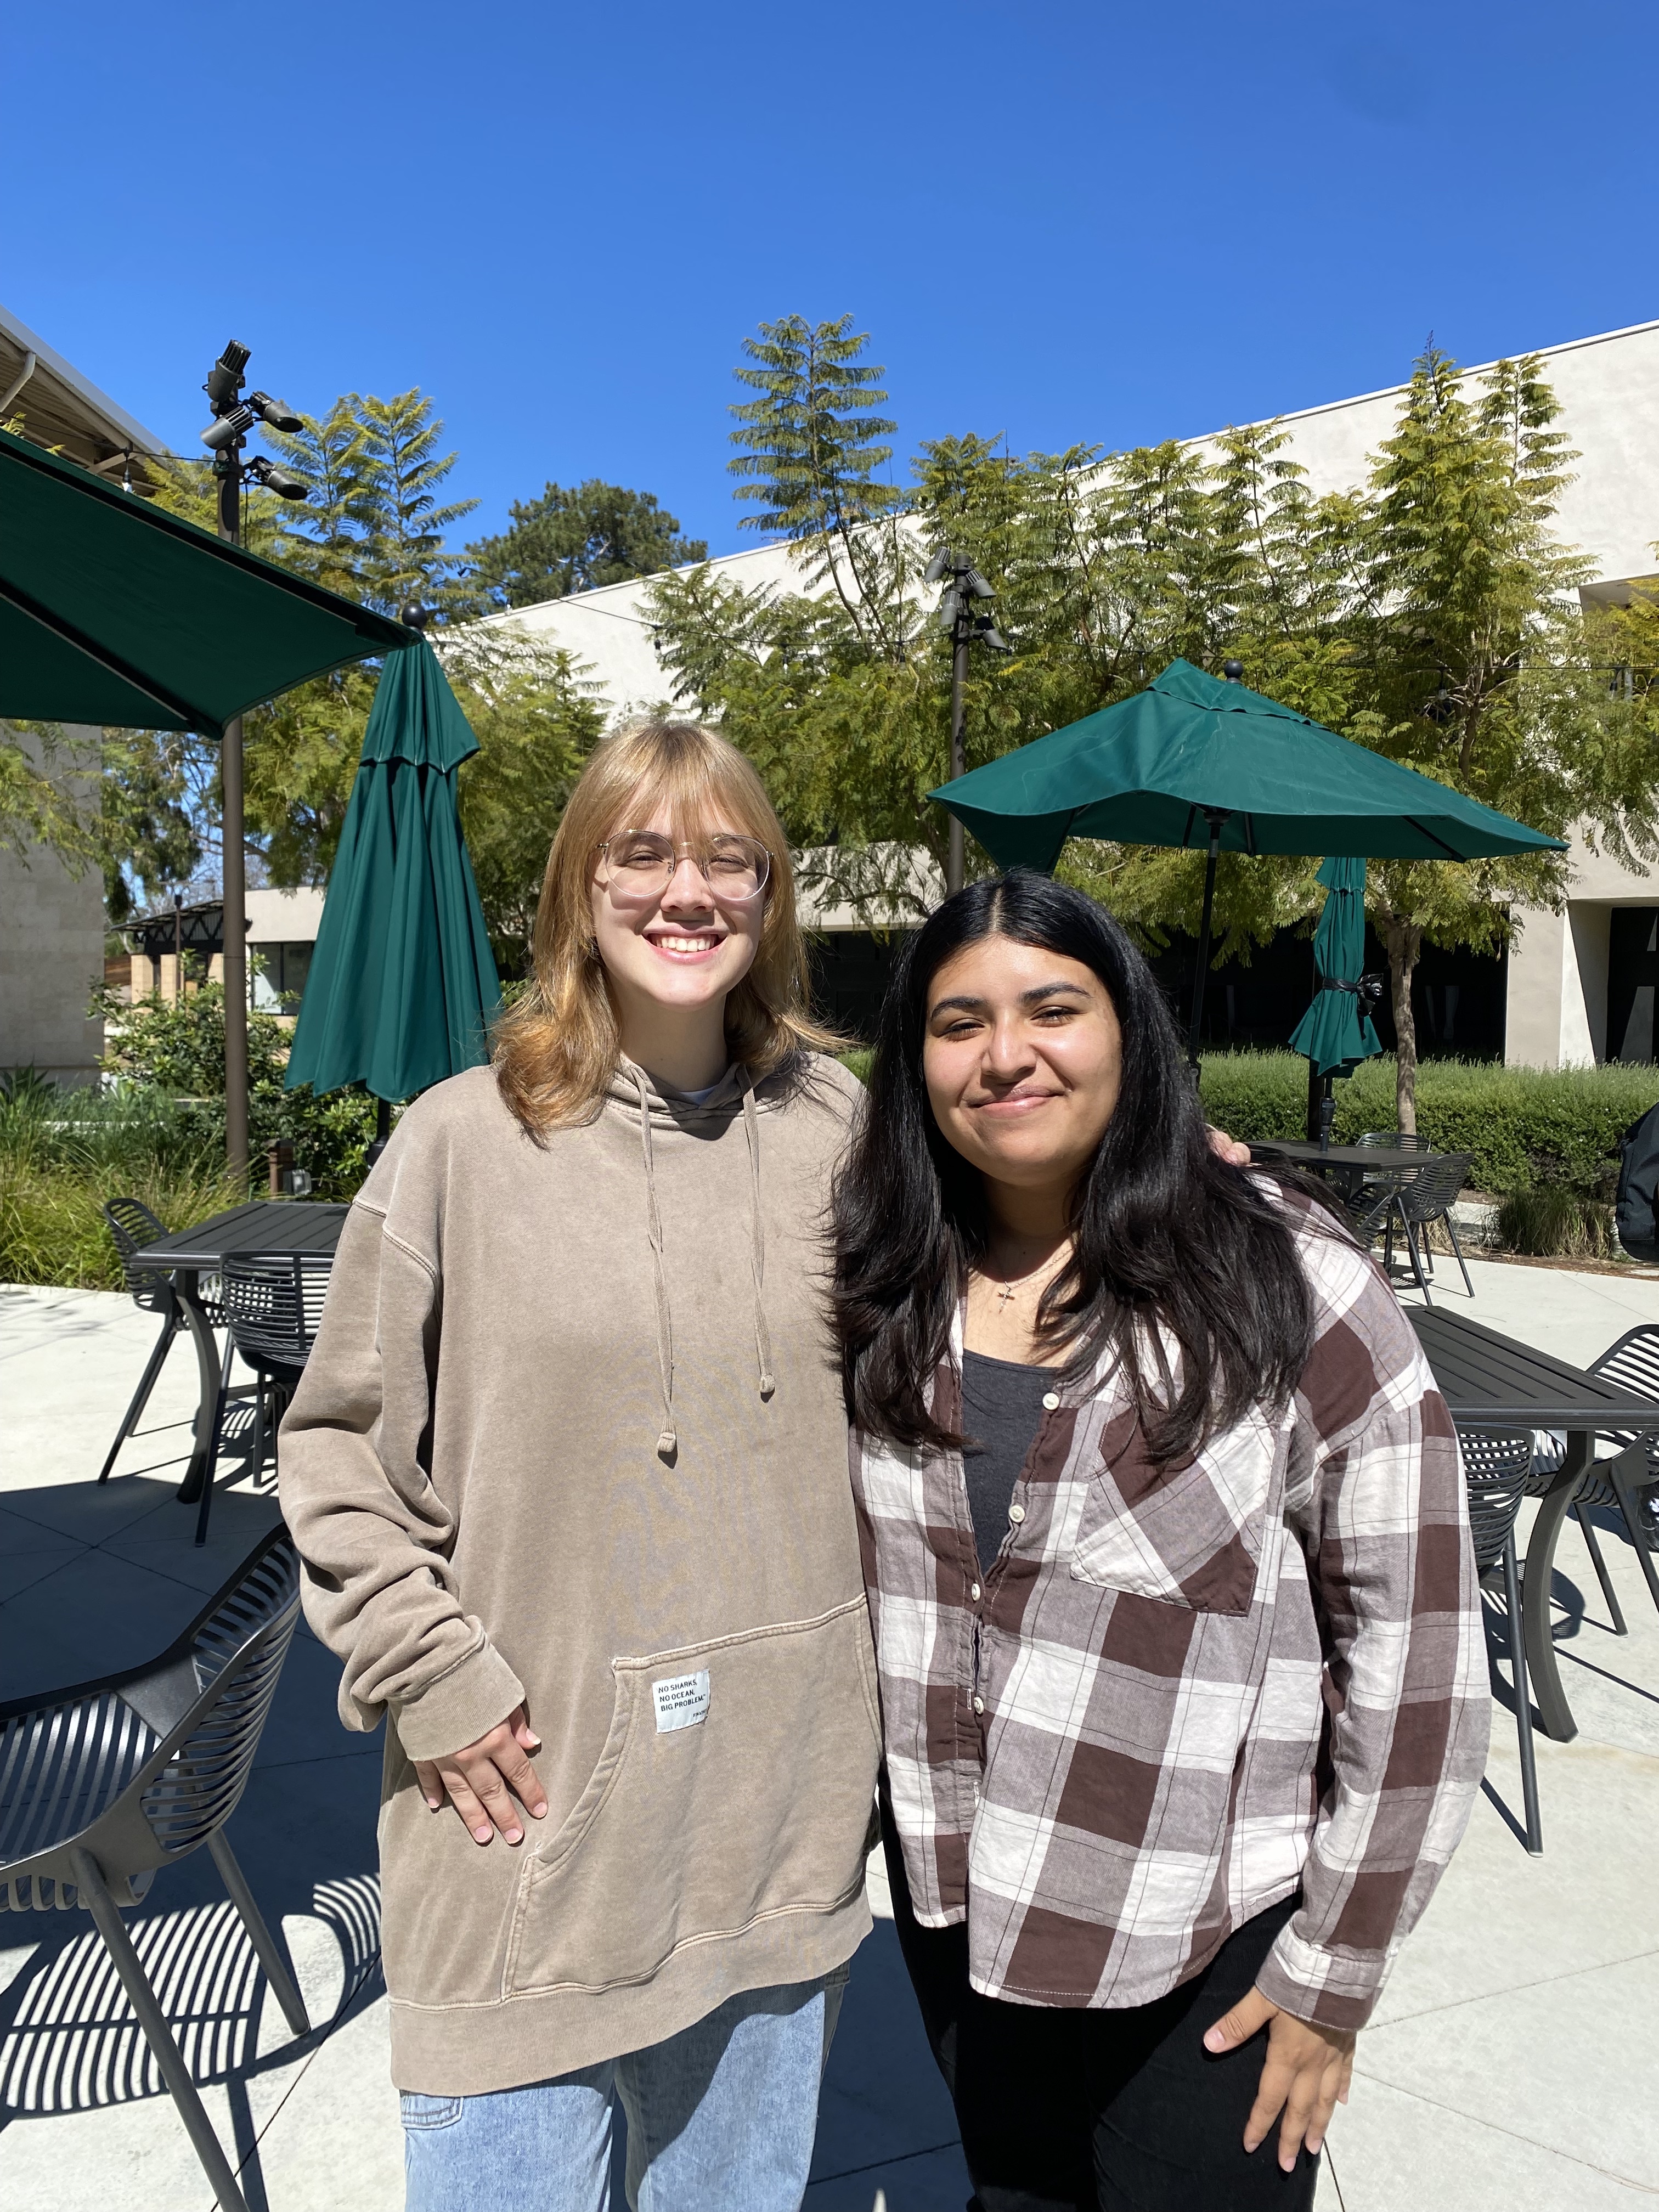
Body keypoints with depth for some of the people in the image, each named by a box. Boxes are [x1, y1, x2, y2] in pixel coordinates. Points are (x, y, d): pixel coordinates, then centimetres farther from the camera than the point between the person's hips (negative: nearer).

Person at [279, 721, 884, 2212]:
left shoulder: (834, 1125, -1)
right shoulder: (464, 1143, -9)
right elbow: (337, 1445, -2)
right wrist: (431, 1675, -8)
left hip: (784, 1807, 3)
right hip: (533, 1804, -2)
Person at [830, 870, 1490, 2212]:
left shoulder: (1291, 1289, -19)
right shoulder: (889, 1288, -6)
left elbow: (1417, 1655, -13)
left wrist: (1333, 1975, -8)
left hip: (1202, 1946, -4)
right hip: (951, 1899, 4)